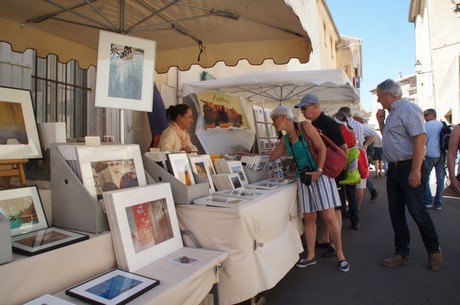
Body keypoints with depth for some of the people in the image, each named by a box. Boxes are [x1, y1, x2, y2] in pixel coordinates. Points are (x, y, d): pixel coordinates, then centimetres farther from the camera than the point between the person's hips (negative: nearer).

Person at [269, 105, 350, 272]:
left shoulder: (304, 126, -5)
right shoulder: (285, 140, 13)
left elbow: (322, 148, -9)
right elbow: (271, 157, 21)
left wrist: (318, 170, -19)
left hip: (320, 175, -6)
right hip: (303, 178, 6)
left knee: (329, 217, -5)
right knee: (309, 219, 8)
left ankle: (340, 255, 11)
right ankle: (310, 256, 19)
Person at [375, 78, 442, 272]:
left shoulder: (408, 109, -12)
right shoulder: (392, 113, 16)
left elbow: (420, 139, -21)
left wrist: (415, 170, -25)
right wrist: (380, 121, 11)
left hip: (409, 168, -9)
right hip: (393, 169, 9)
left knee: (417, 211, -1)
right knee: (396, 213, 10)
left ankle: (434, 251, 22)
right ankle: (402, 254, 22)